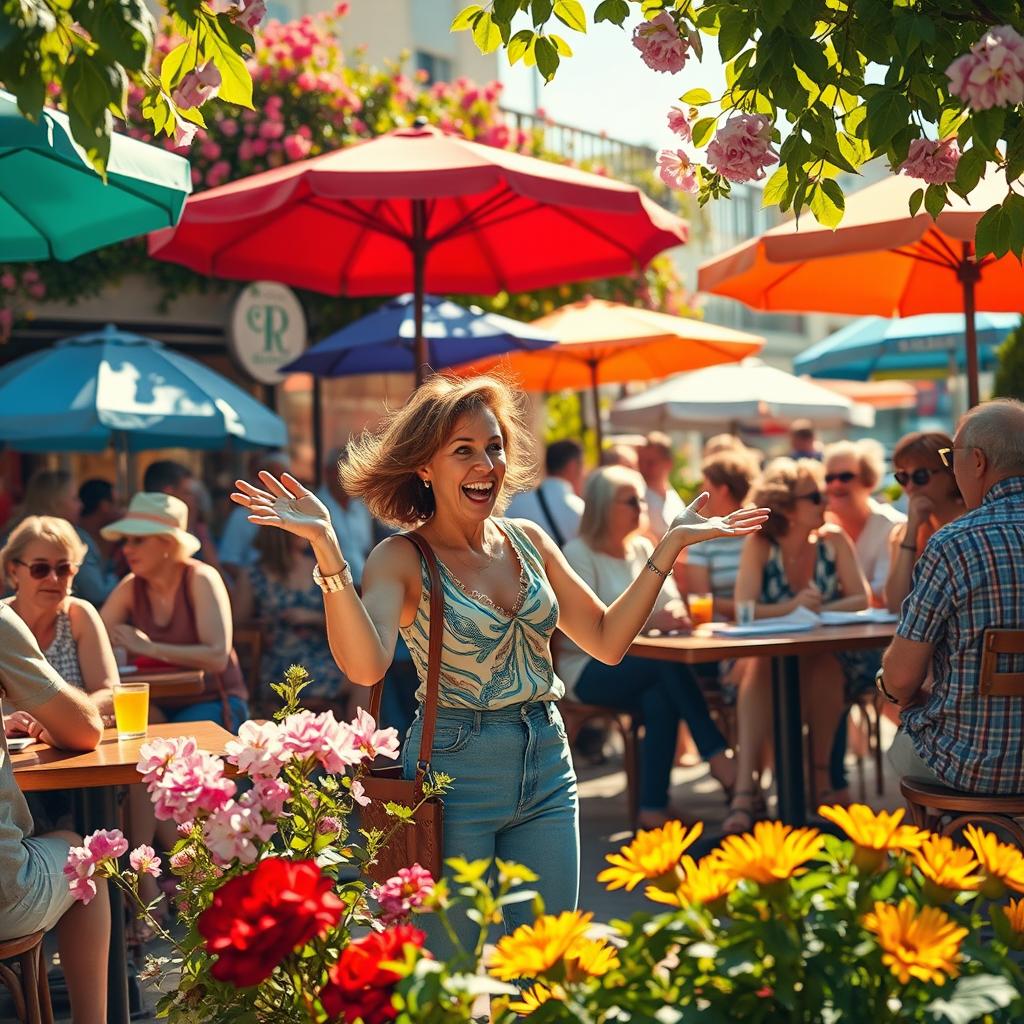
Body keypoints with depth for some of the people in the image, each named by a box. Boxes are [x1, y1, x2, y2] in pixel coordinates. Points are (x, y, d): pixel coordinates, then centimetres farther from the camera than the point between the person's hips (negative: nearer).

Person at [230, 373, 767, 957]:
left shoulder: (528, 541, 6)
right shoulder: (404, 559, -10)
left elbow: (607, 641, 8)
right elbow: (365, 665, -29)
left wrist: (670, 546, 4)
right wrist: (326, 548, -37)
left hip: (548, 770, 5)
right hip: (456, 773, -5)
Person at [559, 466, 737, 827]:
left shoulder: (644, 549, 16)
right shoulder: (578, 553, -4)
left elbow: (673, 603, 11)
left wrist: (674, 612, -16)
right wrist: (647, 621, -27)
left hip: (642, 665, 5)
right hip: (591, 669, -5)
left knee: (661, 699, -32)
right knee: (669, 663, -33)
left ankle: (653, 808, -29)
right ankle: (717, 755, -29)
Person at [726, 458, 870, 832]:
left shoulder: (833, 540, 0)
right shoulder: (759, 545, -5)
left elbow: (861, 599, -6)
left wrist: (821, 610, -23)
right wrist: (791, 608, -31)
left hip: (824, 658, 1)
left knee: (824, 665, -32)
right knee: (758, 666, -33)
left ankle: (821, 774, -19)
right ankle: (744, 790, -42)